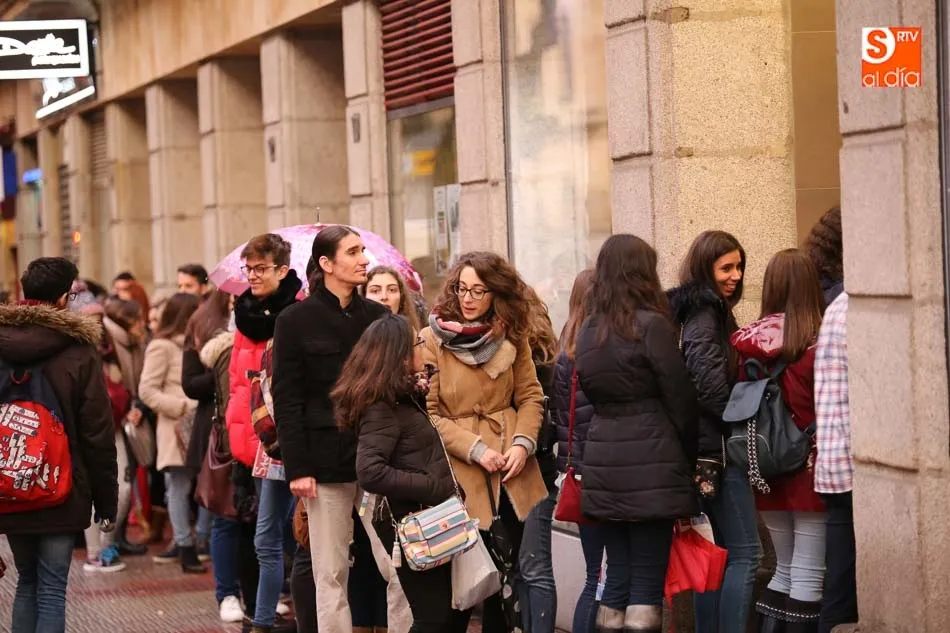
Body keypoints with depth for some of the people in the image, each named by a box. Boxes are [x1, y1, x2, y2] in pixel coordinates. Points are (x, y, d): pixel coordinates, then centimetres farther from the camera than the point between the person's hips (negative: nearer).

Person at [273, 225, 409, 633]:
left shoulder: (378, 317, 10)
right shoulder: (296, 321, 0)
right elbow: (286, 401, -2)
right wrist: (297, 468, -9)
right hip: (327, 461, -2)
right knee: (331, 575, 2)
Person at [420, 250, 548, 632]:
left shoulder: (512, 336, 6)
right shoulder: (432, 340, -6)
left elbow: (531, 396, 7)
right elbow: (426, 413, -9)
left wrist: (523, 442, -10)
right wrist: (476, 449, -15)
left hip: (513, 469, 3)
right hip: (460, 470, -3)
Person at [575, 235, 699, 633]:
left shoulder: (588, 331, 9)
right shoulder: (651, 325, -9)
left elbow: (588, 392, 11)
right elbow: (680, 399, -7)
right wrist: (689, 460, 5)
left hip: (603, 467, 6)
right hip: (650, 467, -6)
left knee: (617, 577, 12)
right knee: (647, 580, -2)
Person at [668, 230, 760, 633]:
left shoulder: (708, 310, 16)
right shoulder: (705, 313, -13)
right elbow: (709, 384, -23)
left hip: (705, 452, 10)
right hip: (719, 448, -10)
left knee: (719, 552, 12)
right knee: (745, 553, -9)